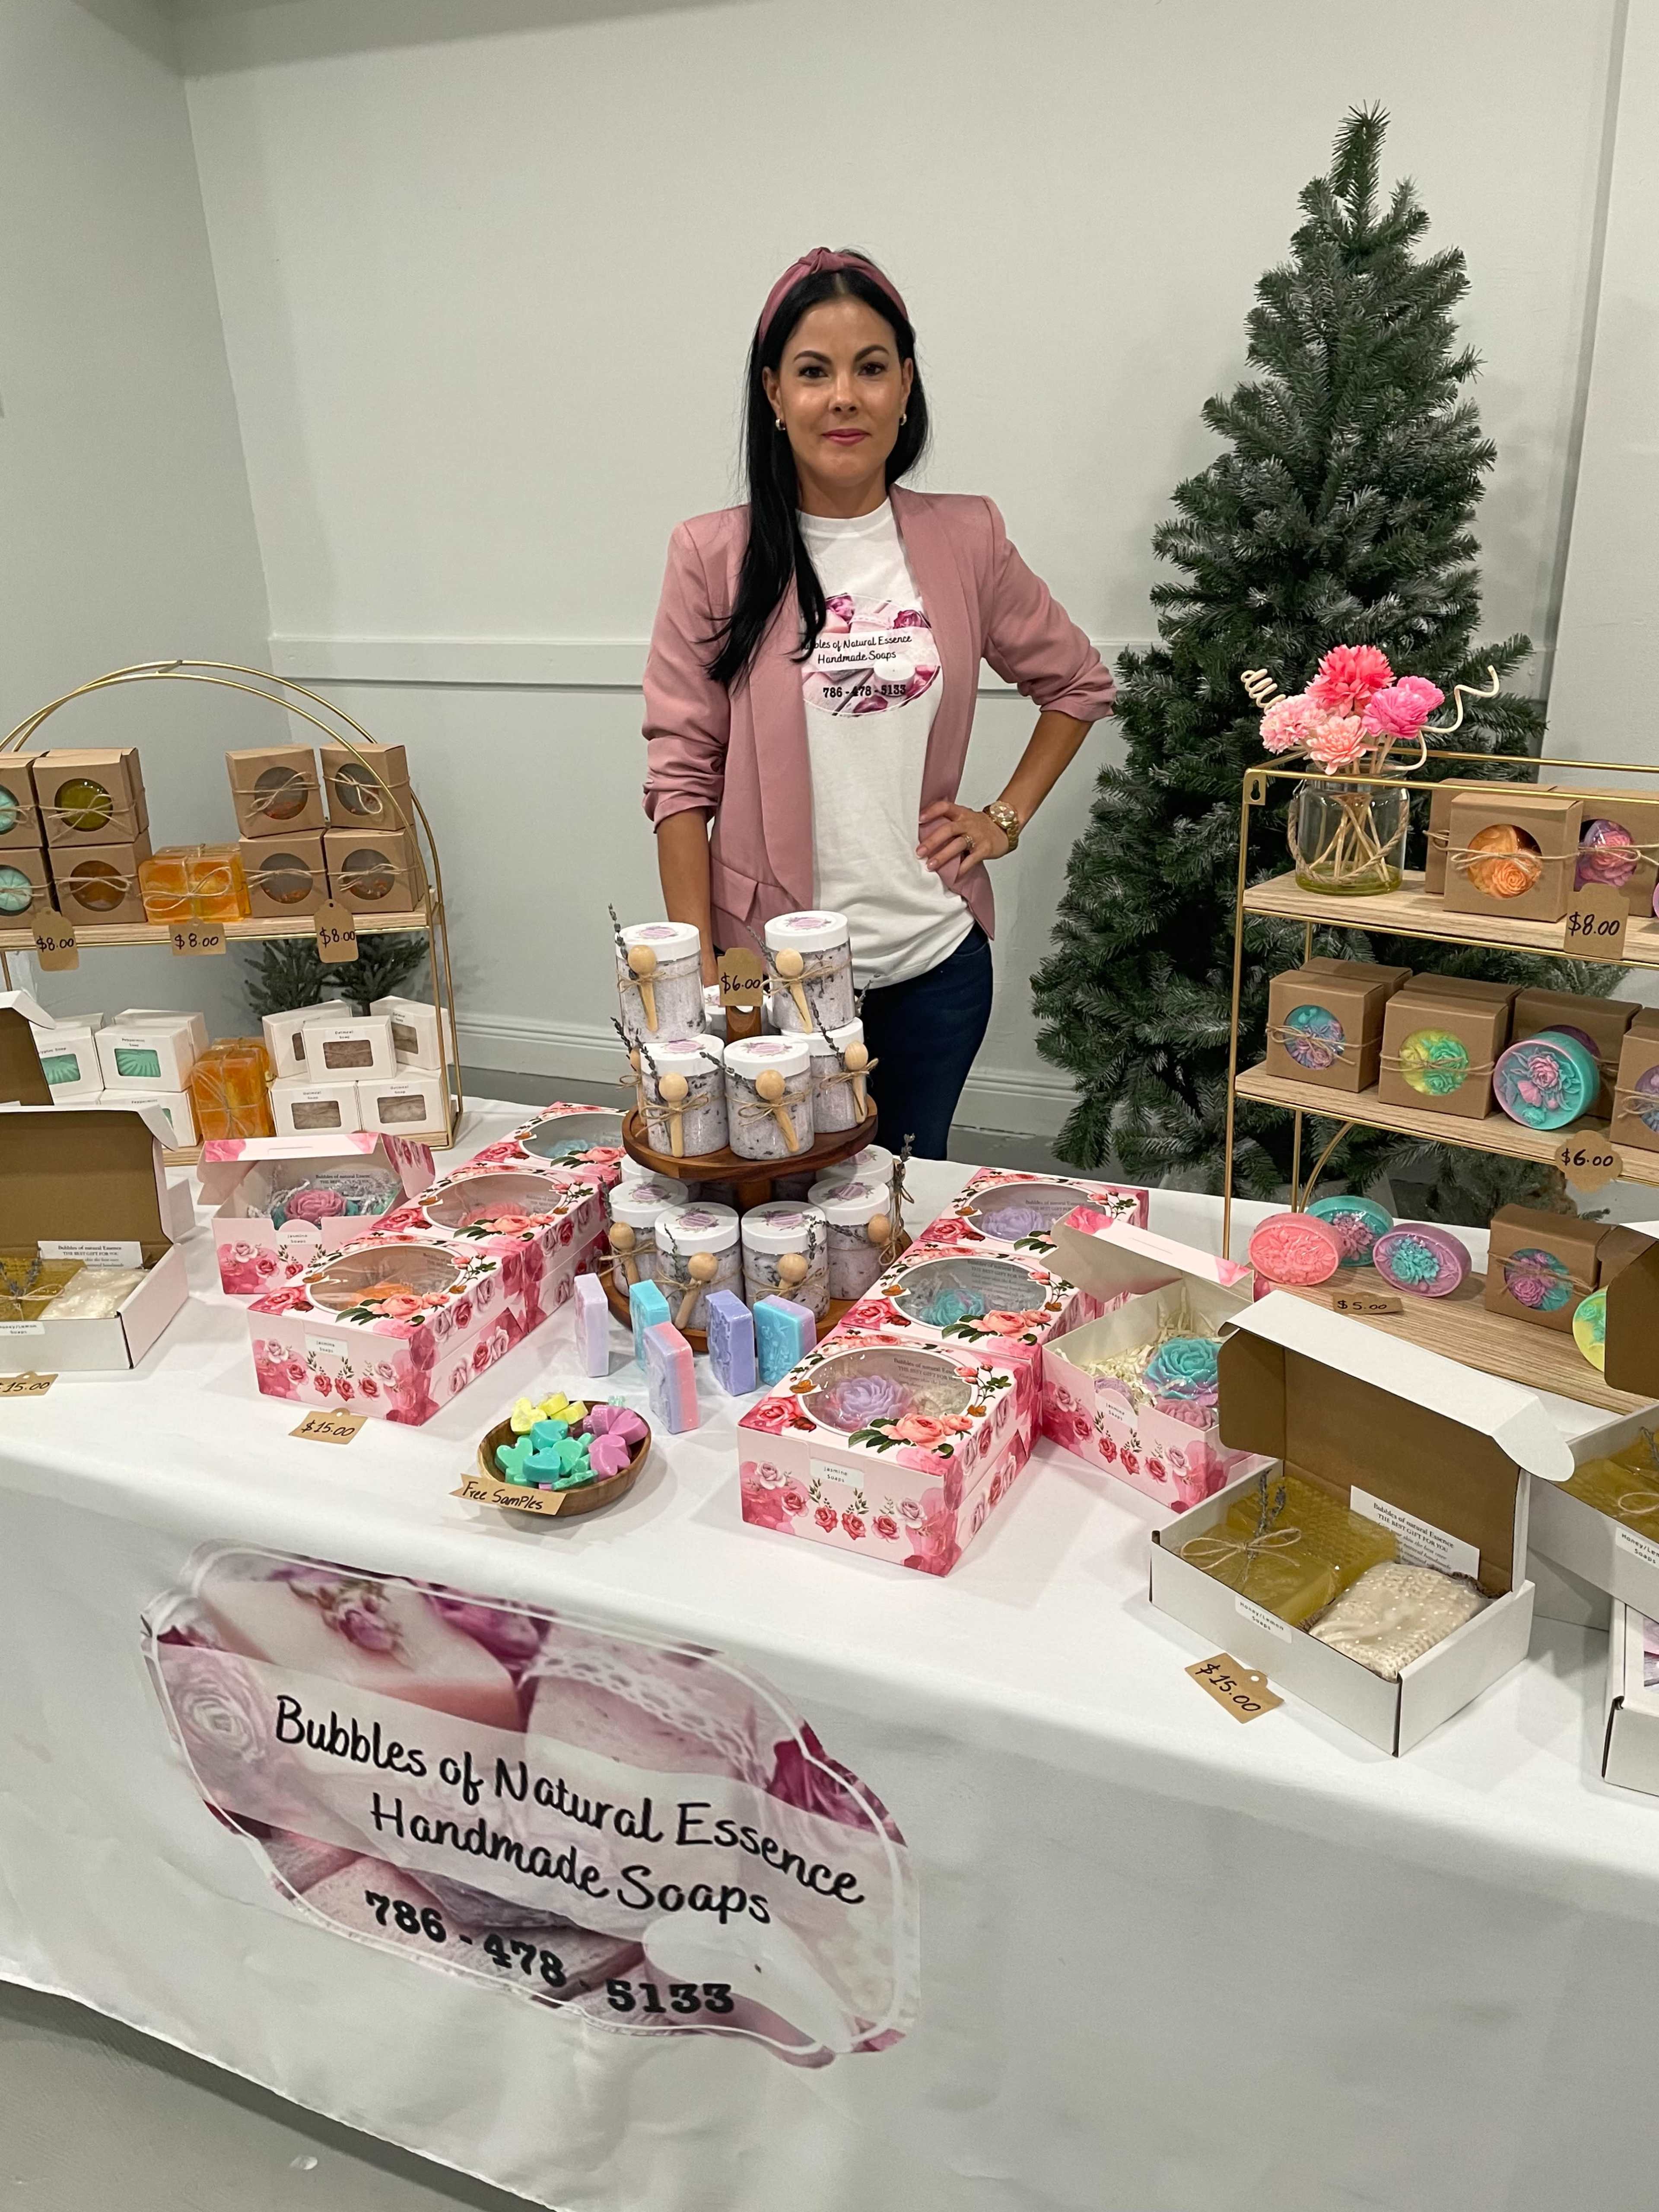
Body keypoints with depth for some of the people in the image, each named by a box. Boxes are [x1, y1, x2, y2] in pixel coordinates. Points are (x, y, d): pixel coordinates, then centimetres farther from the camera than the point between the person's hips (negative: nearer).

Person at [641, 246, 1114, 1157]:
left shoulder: (966, 540, 1)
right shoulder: (713, 555, -5)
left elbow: (1078, 682, 15)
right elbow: (681, 776, -6)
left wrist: (1008, 817, 4)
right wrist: (699, 969, -10)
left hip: (935, 960, 3)